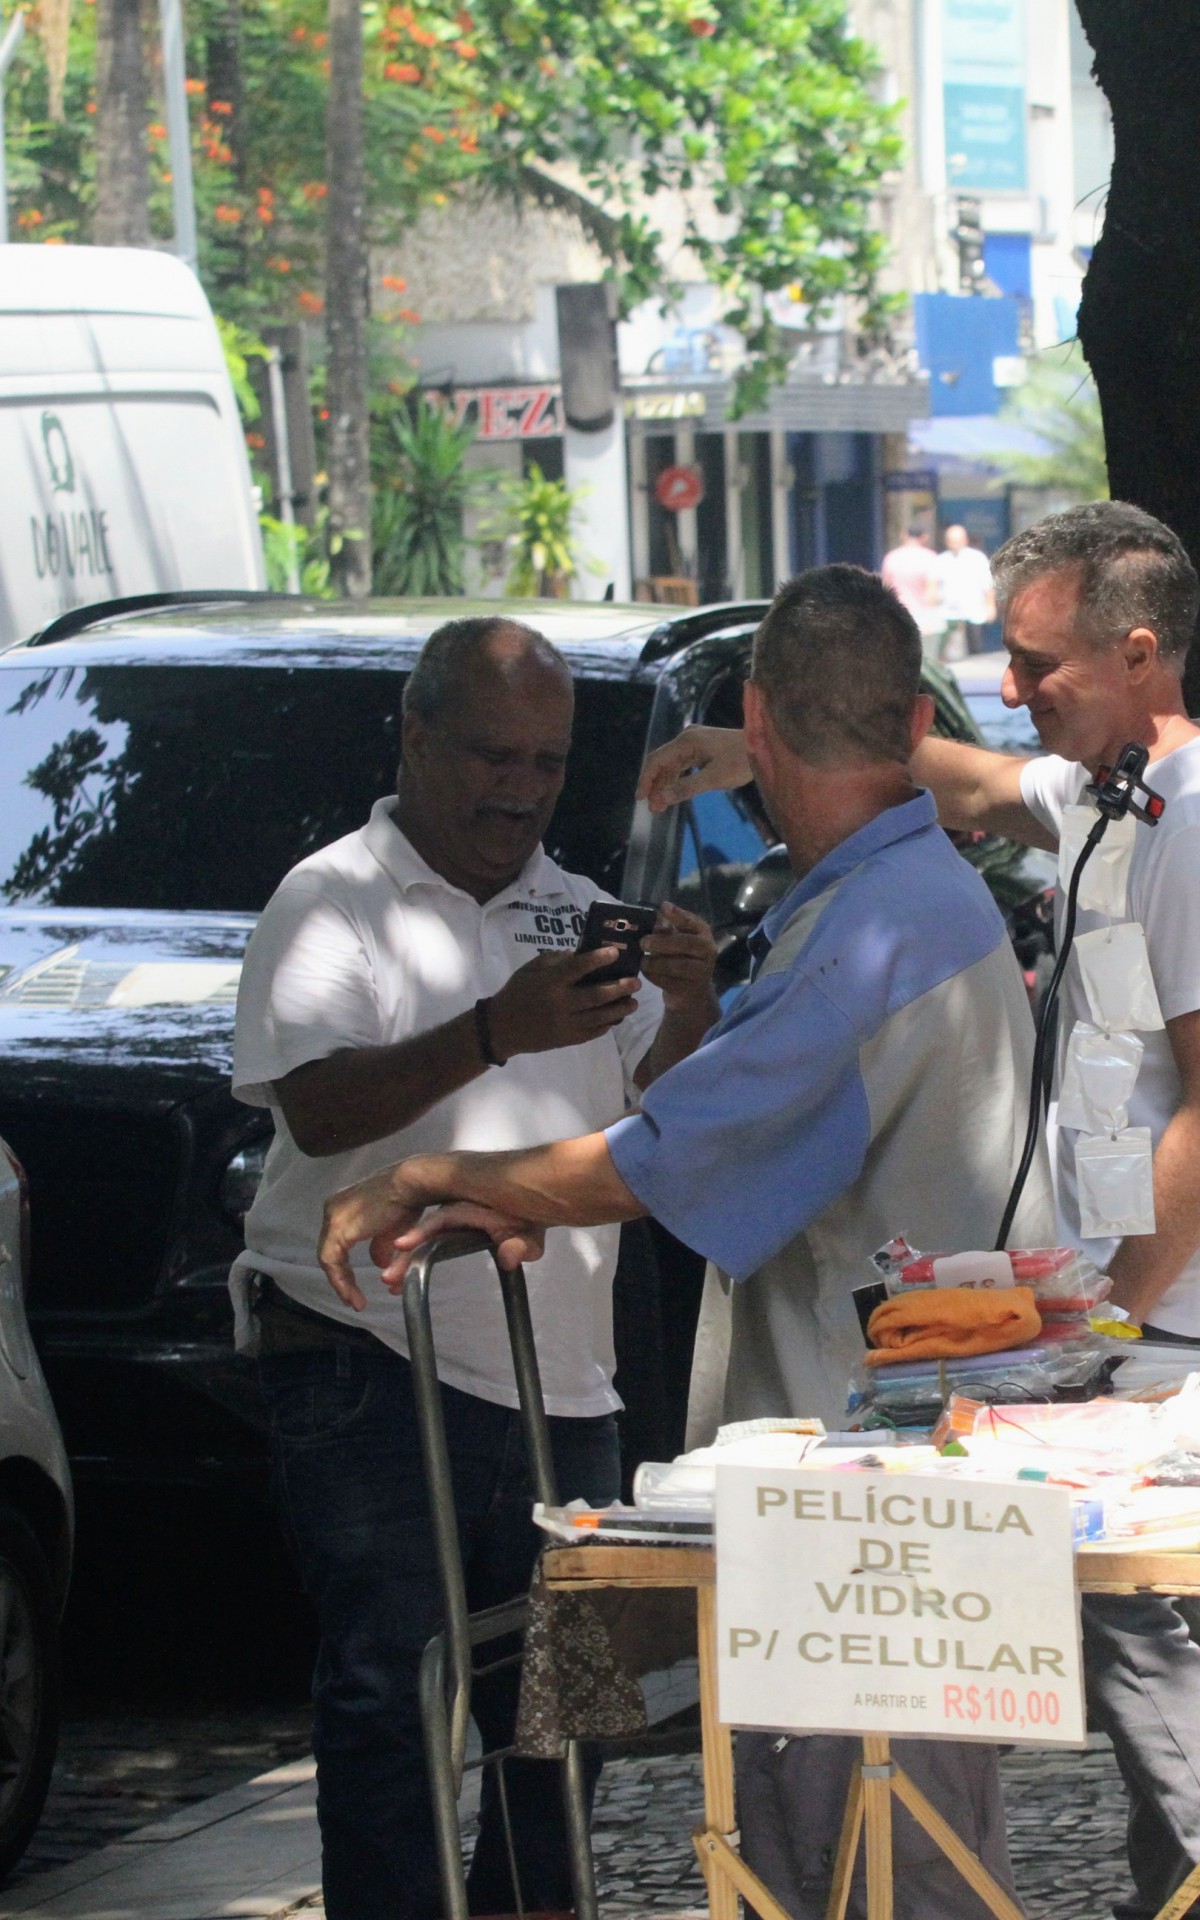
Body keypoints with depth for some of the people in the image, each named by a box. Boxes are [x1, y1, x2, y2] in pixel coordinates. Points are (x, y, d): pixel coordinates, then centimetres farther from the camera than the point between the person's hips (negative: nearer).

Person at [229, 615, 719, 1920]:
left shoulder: (573, 915, 17)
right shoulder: (335, 903, -2)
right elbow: (318, 1109, -18)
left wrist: (690, 1012, -9)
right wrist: (495, 1034, -31)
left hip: (560, 1372, 6)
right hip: (375, 1367, -6)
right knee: (389, 1690, -9)